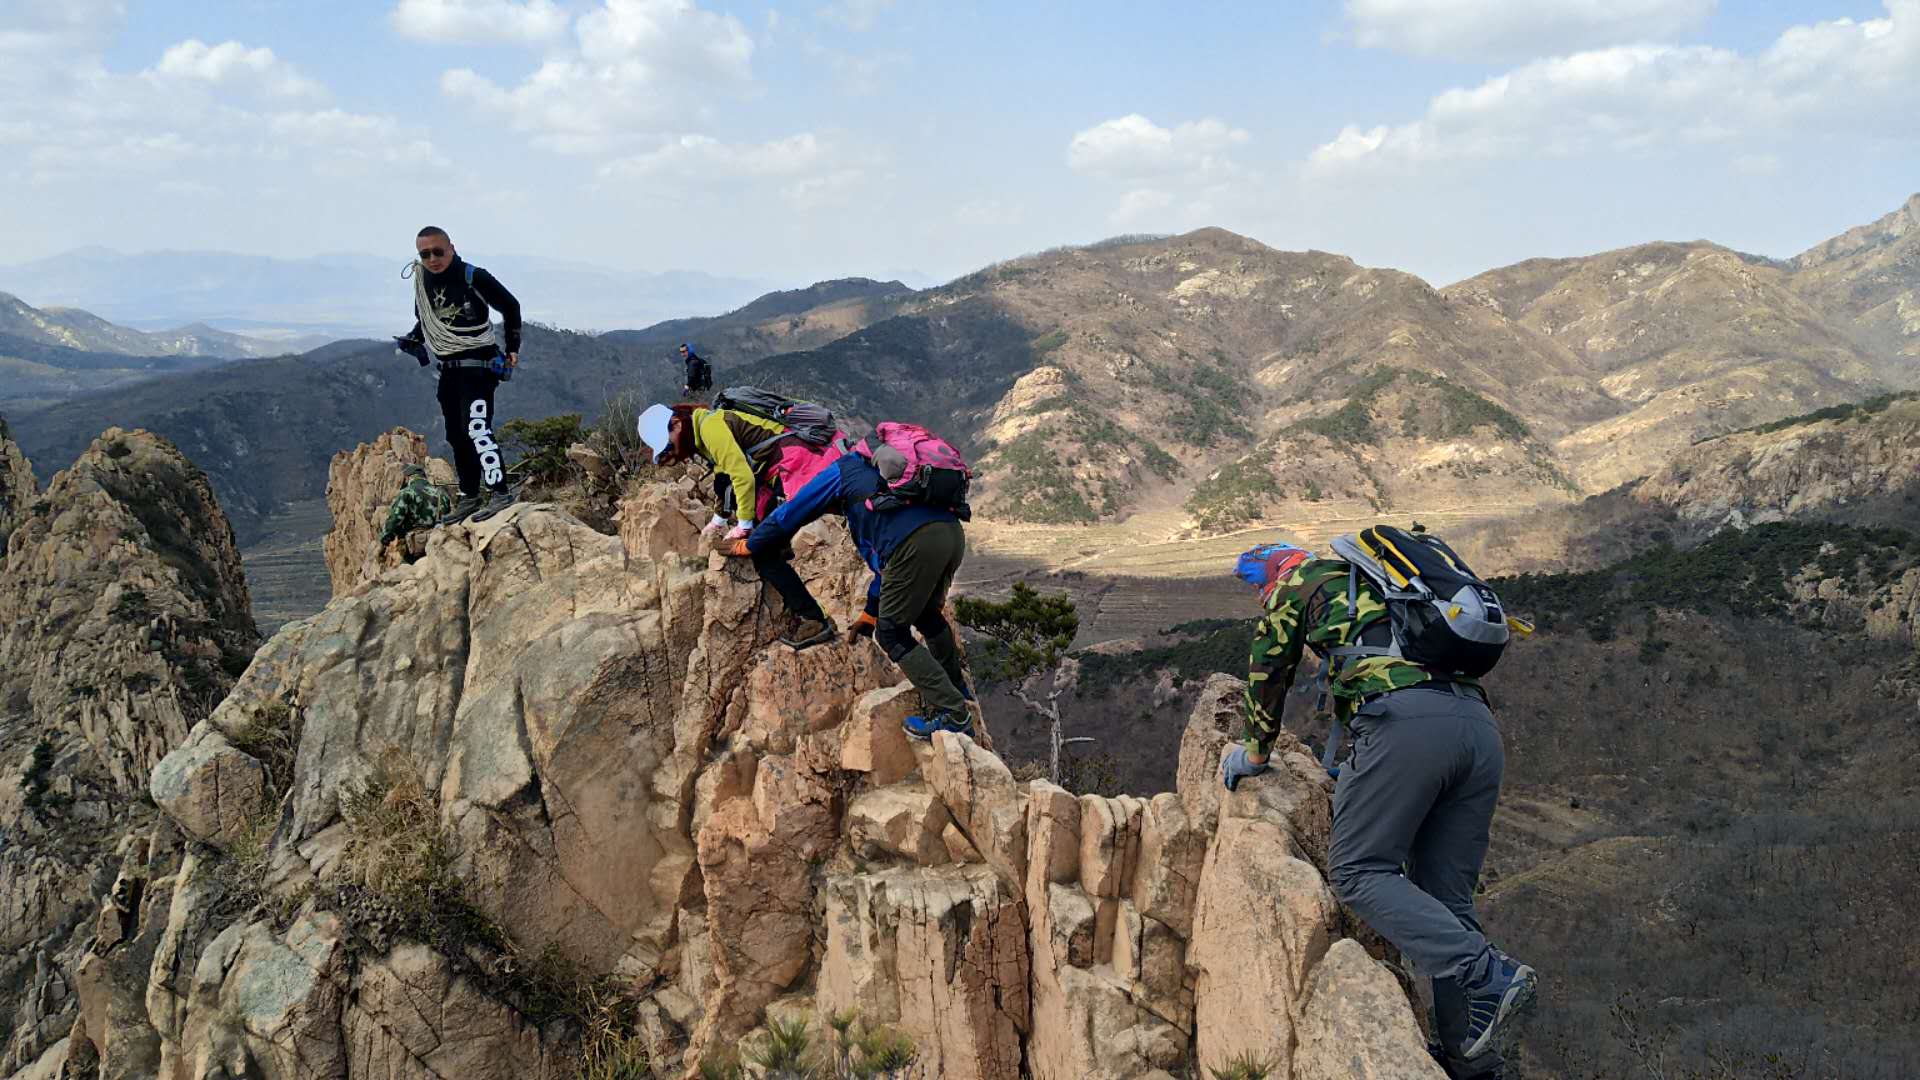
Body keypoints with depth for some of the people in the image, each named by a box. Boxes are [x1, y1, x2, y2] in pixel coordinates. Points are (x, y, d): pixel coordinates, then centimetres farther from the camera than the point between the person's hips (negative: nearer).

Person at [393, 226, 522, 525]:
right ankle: (469, 497, 20)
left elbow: (510, 306, 0)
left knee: (476, 427, -20)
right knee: (457, 435, 10)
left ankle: (500, 491, -20)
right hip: (448, 370, 7)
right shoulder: (421, 281, 5)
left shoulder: (474, 278, -13)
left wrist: (512, 348, 0)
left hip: (479, 365, -7)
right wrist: (411, 341, 4)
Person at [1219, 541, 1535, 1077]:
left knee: (1358, 870, -4)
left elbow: (1267, 674, 24)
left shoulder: (1298, 581, 19)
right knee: (1445, 894, 9)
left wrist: (1255, 754, 39)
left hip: (1408, 721, -7)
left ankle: (1487, 974, -20)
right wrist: (1347, 770, 55)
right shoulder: (1380, 577, 38)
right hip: (1479, 726, 7)